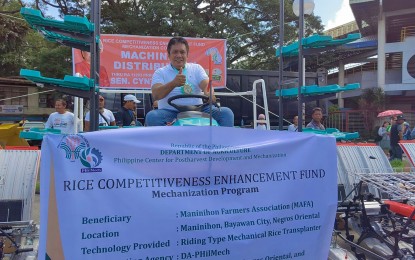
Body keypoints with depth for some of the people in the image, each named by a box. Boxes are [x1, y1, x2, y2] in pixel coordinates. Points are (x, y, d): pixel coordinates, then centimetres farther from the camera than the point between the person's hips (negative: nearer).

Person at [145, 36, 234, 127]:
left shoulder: (196, 68, 15)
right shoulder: (160, 73, 8)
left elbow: (206, 84, -3)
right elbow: (156, 95, -10)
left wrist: (208, 93, -30)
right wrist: (173, 83, -30)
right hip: (170, 112, -2)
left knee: (226, 113, -18)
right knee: (152, 116, -32)